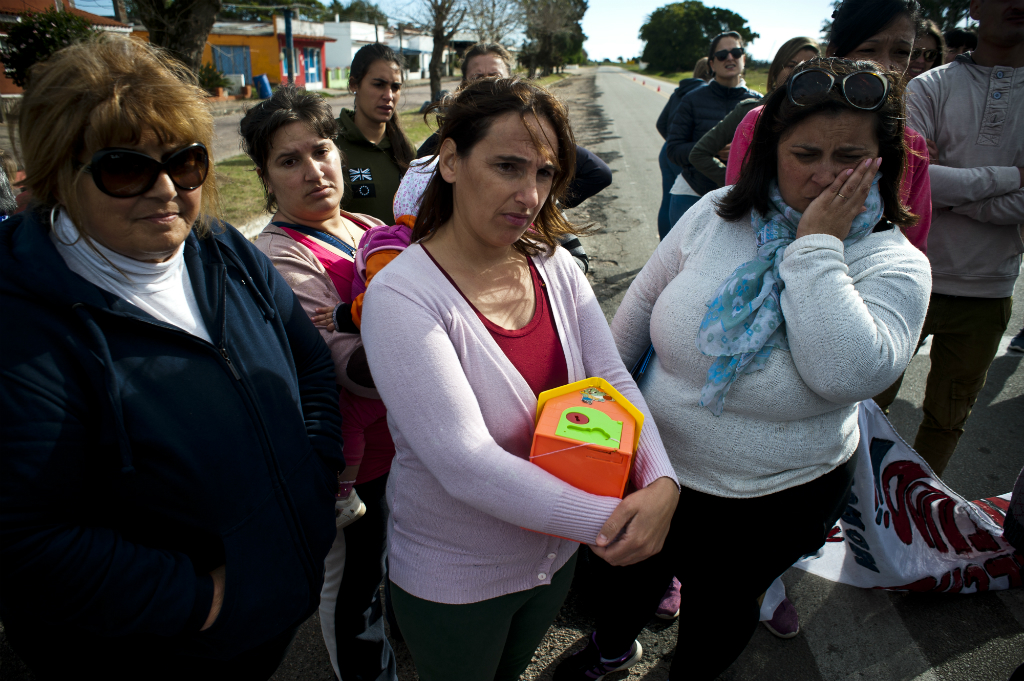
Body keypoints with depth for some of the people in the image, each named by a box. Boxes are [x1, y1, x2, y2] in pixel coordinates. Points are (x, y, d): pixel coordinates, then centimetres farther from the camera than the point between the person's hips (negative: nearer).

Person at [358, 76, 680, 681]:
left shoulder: (556, 267, -9)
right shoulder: (402, 295, -27)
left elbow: (615, 382, -9)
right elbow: (466, 464, -32)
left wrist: (661, 481, -26)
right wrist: (605, 521, -30)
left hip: (556, 552, 5)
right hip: (452, 579, -4)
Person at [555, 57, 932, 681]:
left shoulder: (895, 263, -16)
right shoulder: (717, 213, -11)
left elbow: (847, 374, -34)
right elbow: (641, 306, 0)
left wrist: (817, 245, -30)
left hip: (775, 501, -2)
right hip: (654, 466, 3)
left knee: (722, 602, 23)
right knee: (628, 568, 27)